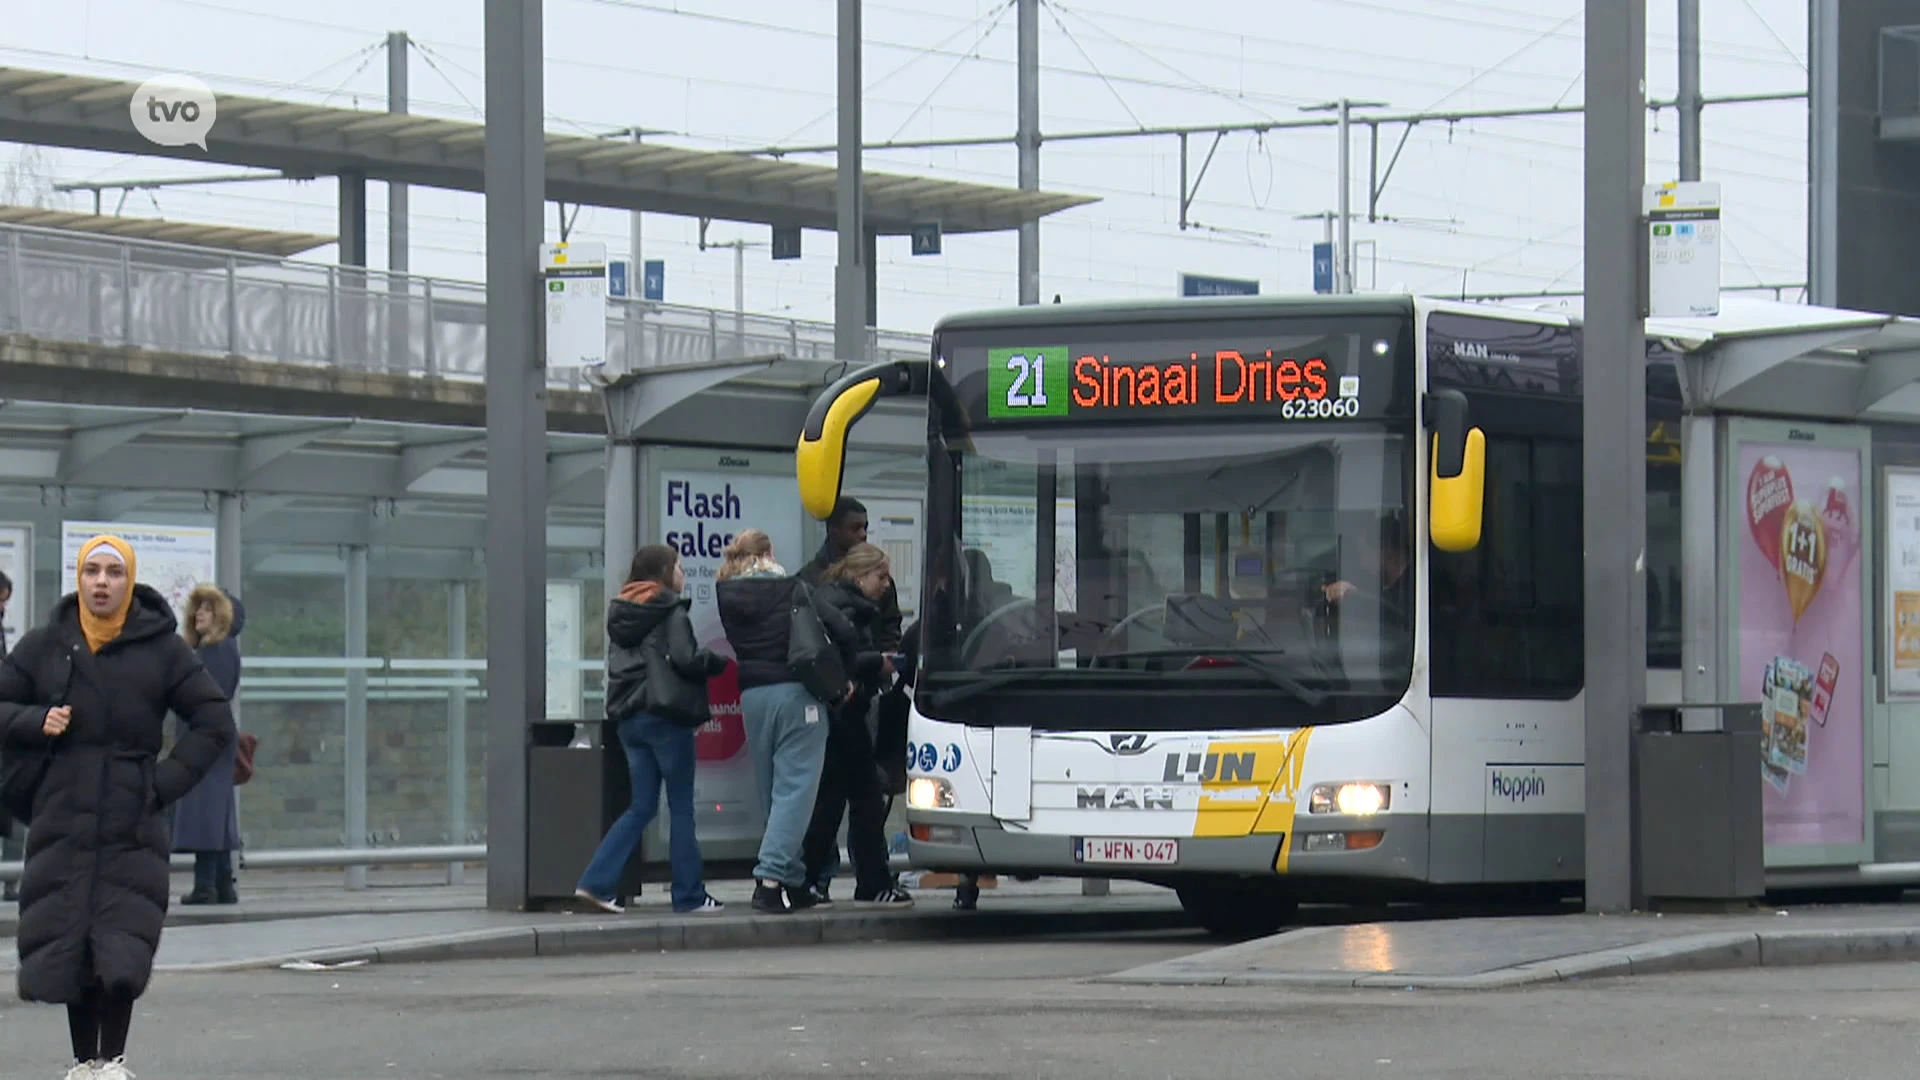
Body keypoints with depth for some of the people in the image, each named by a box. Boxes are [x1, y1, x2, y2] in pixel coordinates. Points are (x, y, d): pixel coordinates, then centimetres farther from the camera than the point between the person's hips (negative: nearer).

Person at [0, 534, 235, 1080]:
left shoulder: (161, 649, 3)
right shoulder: (45, 646, 6)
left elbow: (215, 722, 6)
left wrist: (167, 781, -3)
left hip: (133, 827, -1)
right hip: (62, 821, 2)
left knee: (123, 955, -11)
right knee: (66, 947, 2)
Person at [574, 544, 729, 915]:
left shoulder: (621, 614, 14)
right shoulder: (671, 611, -8)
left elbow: (619, 662, 14)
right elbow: (684, 658, -18)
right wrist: (719, 661, 0)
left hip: (629, 718, 7)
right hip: (665, 716, -7)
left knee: (642, 807, 10)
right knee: (681, 808, 2)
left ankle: (596, 882, -2)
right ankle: (690, 895, 4)